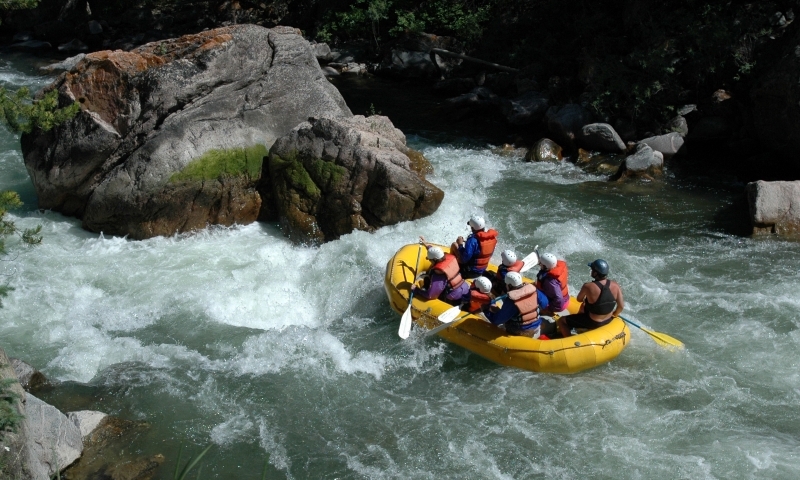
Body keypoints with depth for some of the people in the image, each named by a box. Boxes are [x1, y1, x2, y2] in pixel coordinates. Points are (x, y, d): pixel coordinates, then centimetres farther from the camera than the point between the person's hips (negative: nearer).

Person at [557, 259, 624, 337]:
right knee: (584, 307, 34)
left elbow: (579, 299, -8)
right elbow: (621, 306, -7)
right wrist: (613, 315, 12)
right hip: (608, 320, 6)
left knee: (561, 321, 8)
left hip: (593, 322, -6)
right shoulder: (615, 285, -16)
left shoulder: (588, 287, -28)